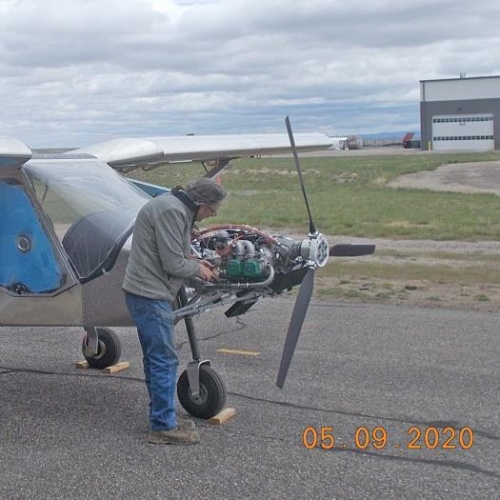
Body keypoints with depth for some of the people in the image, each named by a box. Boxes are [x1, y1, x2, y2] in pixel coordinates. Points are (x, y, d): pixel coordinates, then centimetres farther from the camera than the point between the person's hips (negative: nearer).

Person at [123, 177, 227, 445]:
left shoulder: (176, 209, 15)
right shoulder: (171, 211, -19)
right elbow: (173, 264, -21)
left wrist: (195, 262, 10)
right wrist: (197, 269, -3)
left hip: (148, 294, 11)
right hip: (150, 296, -11)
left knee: (155, 359, 16)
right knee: (164, 361, -6)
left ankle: (162, 417, 26)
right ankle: (164, 427, 1)